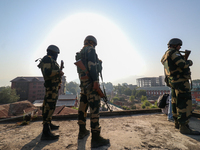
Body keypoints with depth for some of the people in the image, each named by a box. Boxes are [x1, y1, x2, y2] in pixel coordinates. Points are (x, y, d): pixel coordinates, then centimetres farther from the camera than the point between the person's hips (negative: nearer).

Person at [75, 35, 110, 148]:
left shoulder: (80, 53, 24)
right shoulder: (90, 50, -3)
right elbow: (91, 65, -18)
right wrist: (95, 80, -22)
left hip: (83, 82, 10)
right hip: (90, 81, -10)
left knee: (83, 106, 13)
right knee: (94, 108, -9)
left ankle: (82, 131, 27)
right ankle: (96, 138, -3)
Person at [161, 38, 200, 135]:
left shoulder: (165, 56, 20)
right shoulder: (173, 53, -9)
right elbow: (183, 64, -19)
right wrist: (189, 62, 2)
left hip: (172, 82, 10)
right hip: (181, 81, -10)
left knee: (176, 103, 14)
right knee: (184, 103, -9)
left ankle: (177, 123, 25)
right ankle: (183, 126, -7)